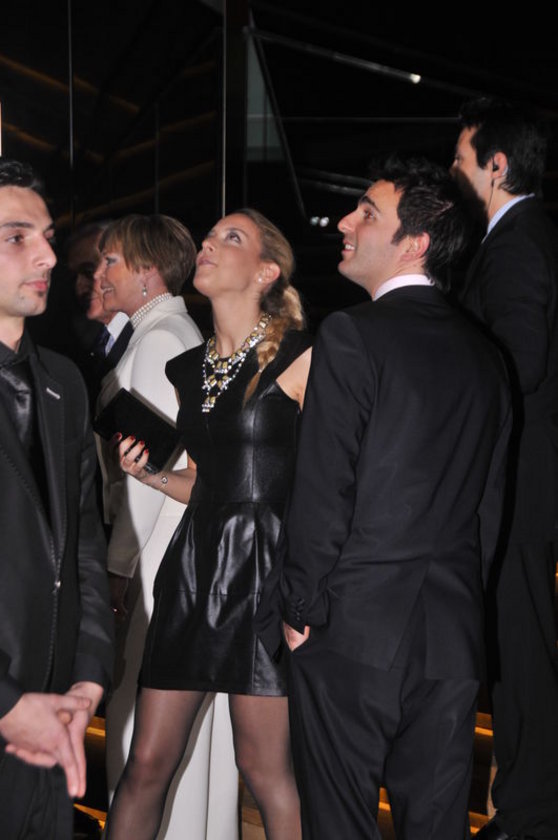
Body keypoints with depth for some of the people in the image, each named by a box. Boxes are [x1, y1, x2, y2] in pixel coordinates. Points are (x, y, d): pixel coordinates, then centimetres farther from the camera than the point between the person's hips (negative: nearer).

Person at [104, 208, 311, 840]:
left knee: (264, 768, 2)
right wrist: (151, 475, 4)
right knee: (147, 763, 6)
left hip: (263, 568, -6)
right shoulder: (187, 370, 15)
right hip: (193, 566, 6)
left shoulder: (300, 359, -5)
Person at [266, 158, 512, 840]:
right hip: (453, 634, 6)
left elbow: (323, 494, -16)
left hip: (352, 630, -6)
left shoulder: (351, 336, -13)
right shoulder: (483, 354, 7)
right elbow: (491, 505, 10)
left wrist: (299, 609, -4)